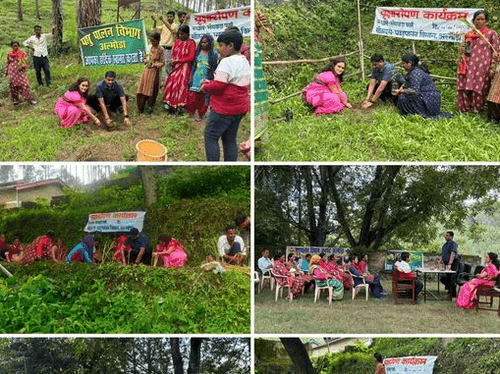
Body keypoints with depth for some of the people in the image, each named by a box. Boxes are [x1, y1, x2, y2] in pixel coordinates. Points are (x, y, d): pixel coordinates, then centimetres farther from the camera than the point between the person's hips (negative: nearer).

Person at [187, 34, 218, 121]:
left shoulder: (214, 54, -1)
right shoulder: (198, 52, 7)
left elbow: (216, 68, 2)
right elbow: (193, 65, 14)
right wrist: (191, 77, 10)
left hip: (206, 79, -2)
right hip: (196, 79, 2)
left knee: (203, 98, 3)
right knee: (192, 97, -3)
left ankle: (200, 114, 18)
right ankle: (191, 112, 18)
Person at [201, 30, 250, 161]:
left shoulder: (227, 62, -18)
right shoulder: (245, 62, 13)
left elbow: (218, 86, -25)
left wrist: (205, 87, -3)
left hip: (225, 109, -9)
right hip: (240, 108, 9)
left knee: (210, 137, -1)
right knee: (230, 139, 14)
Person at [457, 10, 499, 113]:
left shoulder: (491, 34, 5)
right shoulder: (468, 35, 17)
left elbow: (495, 52, 2)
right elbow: (462, 51, 28)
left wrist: (492, 69, -7)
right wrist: (463, 50, 3)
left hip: (482, 67, -4)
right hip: (468, 68, 4)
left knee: (477, 91, -9)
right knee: (463, 91, -2)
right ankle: (464, 113, 5)